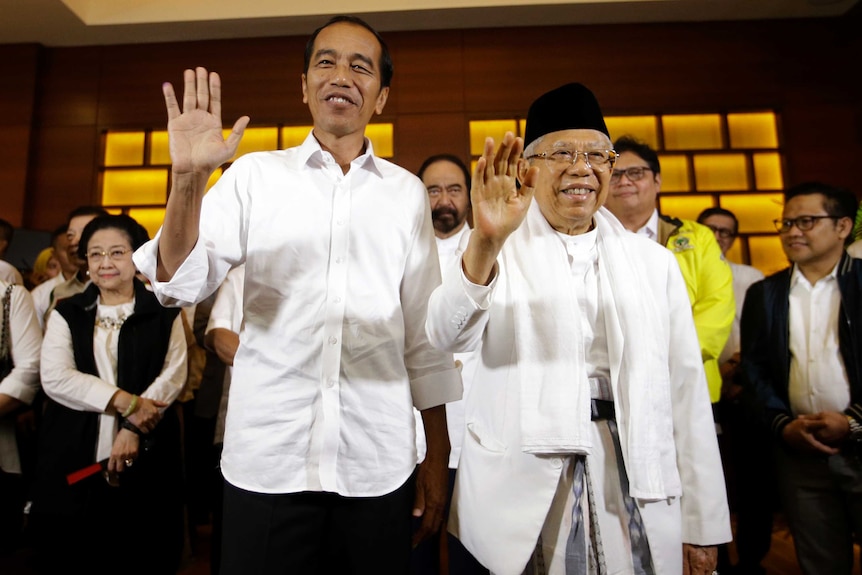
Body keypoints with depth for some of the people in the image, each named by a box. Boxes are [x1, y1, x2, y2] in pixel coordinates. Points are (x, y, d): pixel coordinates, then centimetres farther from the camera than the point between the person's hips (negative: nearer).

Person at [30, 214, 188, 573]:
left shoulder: (163, 313, 5)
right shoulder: (67, 313, 8)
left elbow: (174, 374, -3)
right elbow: (55, 378, -4)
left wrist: (132, 427, -15)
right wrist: (125, 402, -15)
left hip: (146, 458, -1)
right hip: (73, 457, 1)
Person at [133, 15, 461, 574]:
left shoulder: (407, 192, 5)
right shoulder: (254, 175, 2)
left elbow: (424, 333, 5)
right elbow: (181, 284, -4)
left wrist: (438, 453, 5)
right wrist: (189, 179, -20)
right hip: (266, 460, 0)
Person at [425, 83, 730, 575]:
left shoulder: (655, 262, 6)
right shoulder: (498, 249, -2)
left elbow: (686, 390, 4)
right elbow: (449, 336, -19)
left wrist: (702, 527, 5)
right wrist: (484, 242, -37)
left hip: (636, 491, 3)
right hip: (520, 487, -2)